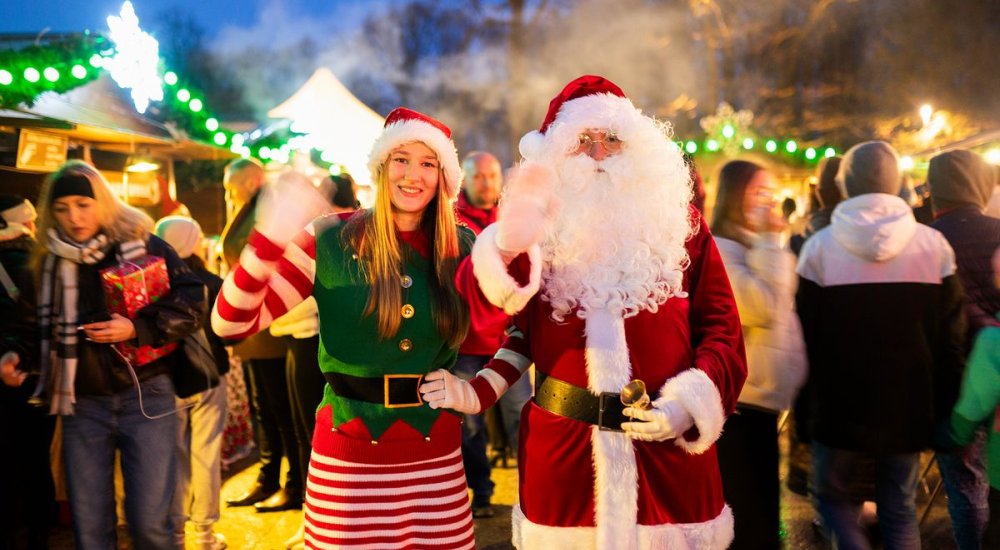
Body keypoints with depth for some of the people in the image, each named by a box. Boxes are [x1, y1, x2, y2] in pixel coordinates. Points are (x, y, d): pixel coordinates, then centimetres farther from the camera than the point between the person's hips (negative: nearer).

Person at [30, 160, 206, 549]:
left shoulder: (142, 245, -2)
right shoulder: (50, 261, 7)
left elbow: (193, 302, -6)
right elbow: (42, 327, 18)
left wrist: (137, 329, -16)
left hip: (145, 396, -3)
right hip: (82, 404, 3)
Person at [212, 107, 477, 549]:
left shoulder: (460, 246, 1)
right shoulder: (332, 240, -8)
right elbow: (231, 324, -13)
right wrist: (269, 241, -28)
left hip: (435, 454, 3)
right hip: (350, 453, -2)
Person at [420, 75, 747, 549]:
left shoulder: (681, 224, 4)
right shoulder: (541, 228, 3)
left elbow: (721, 326, 2)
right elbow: (523, 332, 1)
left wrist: (689, 402, -10)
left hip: (668, 450, 0)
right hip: (563, 451, 0)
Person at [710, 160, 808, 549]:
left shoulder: (760, 248, 17)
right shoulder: (718, 248, -15)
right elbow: (761, 307, -26)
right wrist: (771, 241, -19)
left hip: (760, 397, 10)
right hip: (737, 401, -10)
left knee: (761, 510, 18)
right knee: (744, 518, -3)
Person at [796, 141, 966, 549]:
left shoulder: (819, 247, -9)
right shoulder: (934, 245, -4)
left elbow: (804, 336, -6)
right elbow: (952, 338, -1)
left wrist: (805, 405, 4)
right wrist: (942, 406, 8)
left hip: (840, 405, -2)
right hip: (907, 407, 2)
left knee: (832, 493, 19)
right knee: (899, 510, 15)